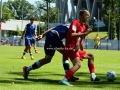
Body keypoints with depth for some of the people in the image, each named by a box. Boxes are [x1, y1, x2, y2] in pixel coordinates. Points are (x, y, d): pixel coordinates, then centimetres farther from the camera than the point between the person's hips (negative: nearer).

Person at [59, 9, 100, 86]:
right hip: (71, 48, -10)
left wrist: (82, 51, 22)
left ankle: (93, 76, 27)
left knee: (91, 56, 24)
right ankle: (64, 80, -35)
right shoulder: (75, 23, -11)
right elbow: (72, 35, -26)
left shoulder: (84, 26, 15)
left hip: (76, 49, 10)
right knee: (77, 64, -29)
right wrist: (84, 33, -24)